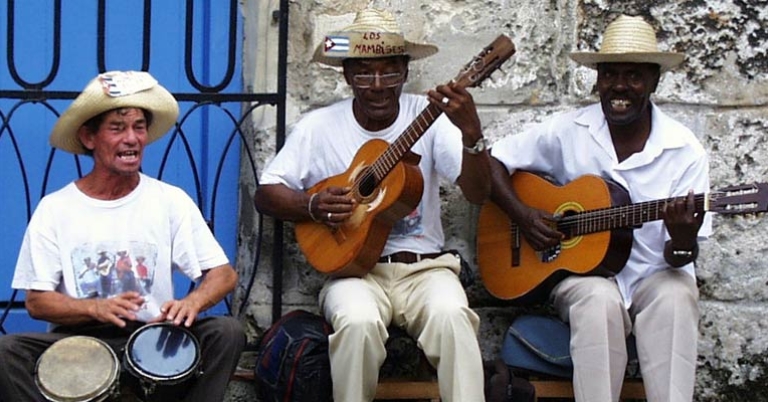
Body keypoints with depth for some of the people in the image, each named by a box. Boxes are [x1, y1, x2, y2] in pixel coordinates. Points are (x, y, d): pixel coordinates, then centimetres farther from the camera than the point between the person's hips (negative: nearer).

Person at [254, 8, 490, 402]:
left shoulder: (428, 117, 0)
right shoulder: (319, 126, 2)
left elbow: (478, 192, -11)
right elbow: (265, 194, 6)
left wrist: (471, 133, -30)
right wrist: (312, 206, -14)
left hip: (424, 266, 0)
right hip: (353, 266, 0)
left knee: (452, 315, -33)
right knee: (358, 322, -33)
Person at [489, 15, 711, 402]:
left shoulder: (685, 150, -4)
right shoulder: (567, 131, -2)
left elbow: (679, 258, -6)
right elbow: (493, 161, 5)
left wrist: (682, 242, -31)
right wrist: (522, 215, -11)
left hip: (655, 275, 0)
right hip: (583, 271, 0)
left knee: (676, 296, -34)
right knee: (599, 300, -34)